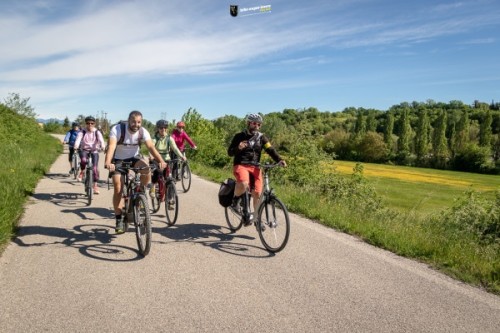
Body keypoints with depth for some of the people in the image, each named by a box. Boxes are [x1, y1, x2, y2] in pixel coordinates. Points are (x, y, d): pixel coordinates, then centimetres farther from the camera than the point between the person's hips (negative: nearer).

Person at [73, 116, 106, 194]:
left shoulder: (97, 132, 0)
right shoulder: (82, 132, 0)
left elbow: (101, 140, -18)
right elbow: (78, 139, -17)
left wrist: (102, 146, -39)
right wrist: (76, 146, -38)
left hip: (94, 151, 0)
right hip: (84, 150, 0)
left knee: (95, 168, -12)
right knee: (83, 160, -34)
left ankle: (95, 185, 0)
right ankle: (82, 171, -1)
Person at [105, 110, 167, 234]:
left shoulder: (143, 132, -17)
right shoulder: (117, 129, -24)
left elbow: (151, 147, -28)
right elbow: (111, 147, -37)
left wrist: (161, 161, -45)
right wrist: (107, 162, -56)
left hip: (134, 158, 2)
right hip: (118, 160, -2)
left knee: (146, 168, -30)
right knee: (118, 188, -13)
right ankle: (119, 219, 0)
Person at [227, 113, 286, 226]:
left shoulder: (261, 137, 8)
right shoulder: (239, 136, 2)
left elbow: (270, 150, -3)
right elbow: (230, 152, 0)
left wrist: (279, 159, -22)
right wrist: (238, 148, -22)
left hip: (255, 167, 3)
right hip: (241, 165, -3)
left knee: (257, 193, -5)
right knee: (244, 184, -33)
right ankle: (235, 198, 0)